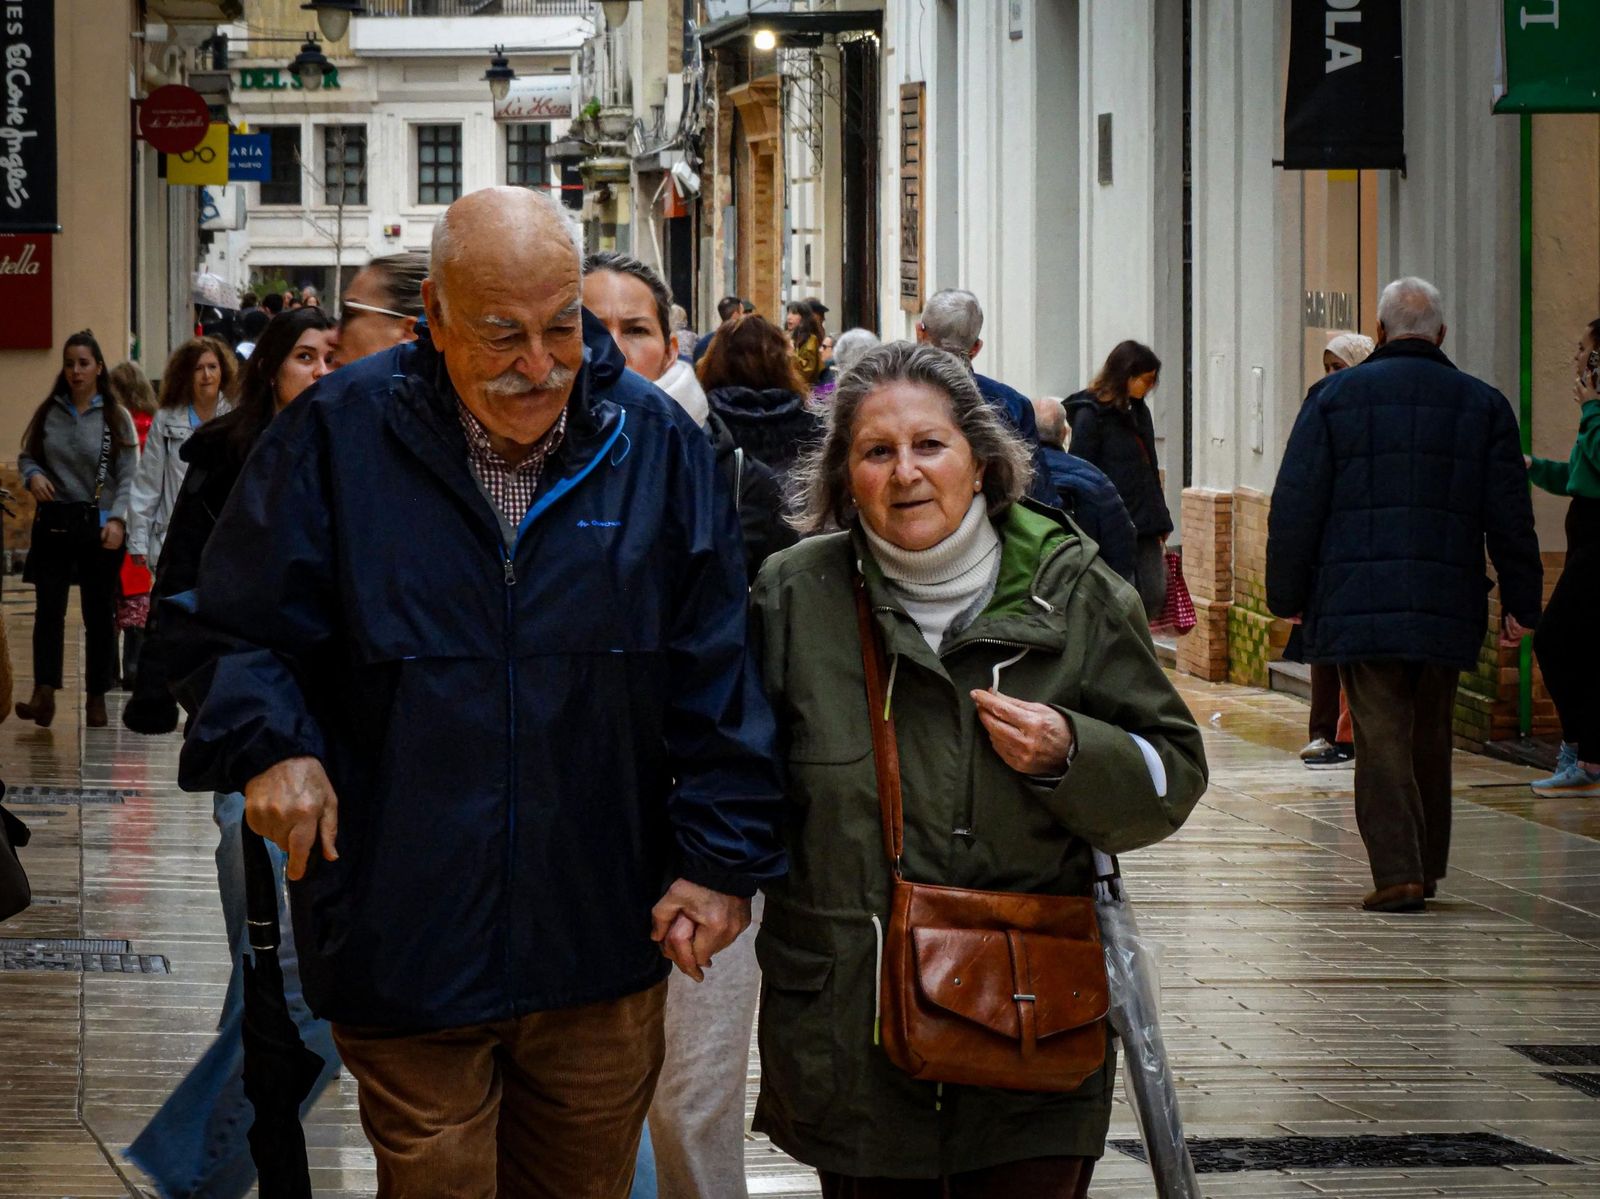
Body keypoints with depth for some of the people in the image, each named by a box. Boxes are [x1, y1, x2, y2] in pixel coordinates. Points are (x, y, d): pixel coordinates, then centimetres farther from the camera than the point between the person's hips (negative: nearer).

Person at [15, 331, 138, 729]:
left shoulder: (116, 417, 0)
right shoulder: (49, 413, 7)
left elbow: (128, 476, -4)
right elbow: (26, 455, 15)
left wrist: (117, 519, -16)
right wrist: (32, 475, -7)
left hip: (98, 526, -2)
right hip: (53, 523, 2)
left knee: (99, 612, 5)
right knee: (48, 608, -9)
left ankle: (97, 697, 13)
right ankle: (44, 693, -16)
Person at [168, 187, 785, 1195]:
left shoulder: (656, 442, 0)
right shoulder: (338, 438, -5)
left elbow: (717, 675, 3)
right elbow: (231, 631, 3)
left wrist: (724, 856, -2)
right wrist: (268, 743, -15)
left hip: (605, 953, 2)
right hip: (406, 951, -2)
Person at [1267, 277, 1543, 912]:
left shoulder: (1335, 396, 3)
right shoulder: (1483, 404, 7)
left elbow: (1295, 508, 1)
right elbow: (1511, 517, 6)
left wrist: (1287, 595, 8)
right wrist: (1520, 603, 10)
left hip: (1358, 602, -2)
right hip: (1448, 608, 2)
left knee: (1381, 736, -3)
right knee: (1431, 736, 15)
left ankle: (1397, 871, -14)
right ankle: (1425, 866, 23)